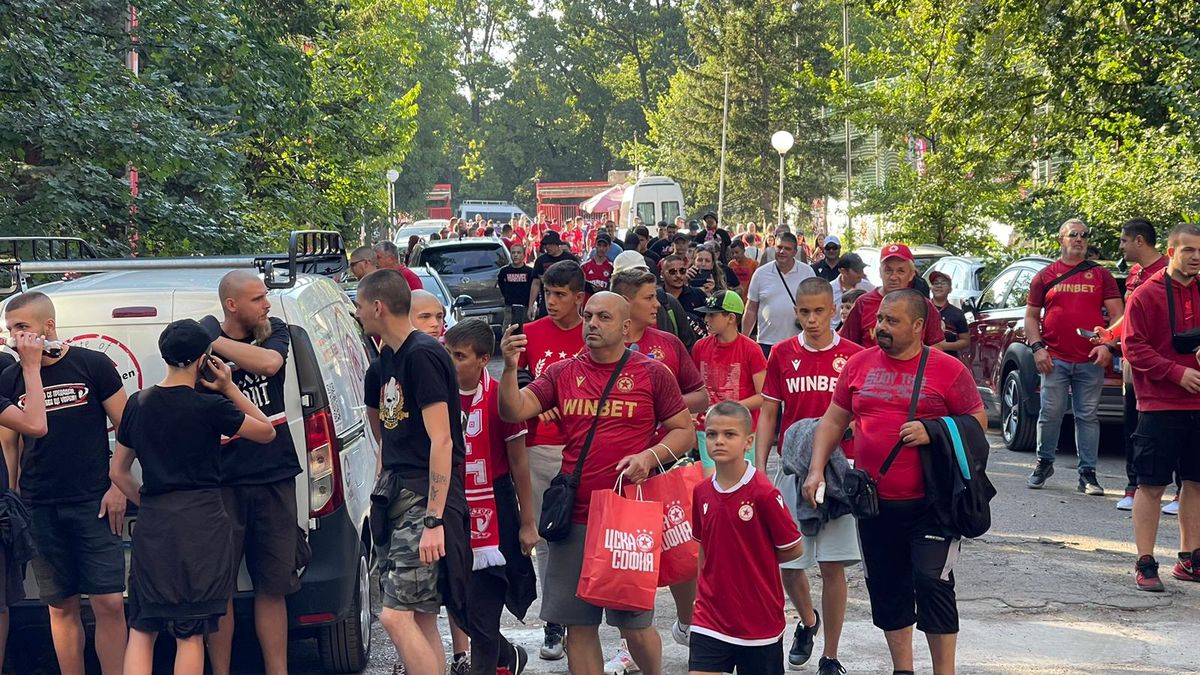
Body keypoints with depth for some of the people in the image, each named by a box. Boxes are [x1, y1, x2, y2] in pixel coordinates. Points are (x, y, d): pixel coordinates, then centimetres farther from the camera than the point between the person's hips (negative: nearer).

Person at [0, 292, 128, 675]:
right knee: (62, 607, 6)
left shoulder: (92, 366, -2)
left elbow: (127, 428, 2)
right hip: (39, 510, 3)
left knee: (109, 603, -7)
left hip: (93, 503, -2)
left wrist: (118, 487, -4)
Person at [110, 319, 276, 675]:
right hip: (201, 522, -4)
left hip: (152, 525, 4)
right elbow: (267, 432, 5)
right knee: (190, 633, 1)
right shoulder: (209, 407, -10)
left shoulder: (137, 404, 6)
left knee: (141, 630, 9)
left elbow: (118, 472, 14)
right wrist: (230, 388, 5)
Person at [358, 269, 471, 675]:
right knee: (421, 618, 10)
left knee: (396, 615, -14)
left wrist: (434, 520, -23)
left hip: (426, 499, -10)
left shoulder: (423, 356, -14)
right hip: (399, 496, 10)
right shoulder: (388, 359, 15)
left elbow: (441, 440, -19)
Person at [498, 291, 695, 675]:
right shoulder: (562, 374, 9)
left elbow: (684, 432, 6)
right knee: (578, 626, 6)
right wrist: (510, 368, -18)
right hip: (574, 517, 3)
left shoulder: (651, 374, 3)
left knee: (634, 625, 1)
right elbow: (513, 412, -1)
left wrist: (650, 456, -11)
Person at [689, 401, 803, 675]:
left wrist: (756, 560, 0)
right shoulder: (701, 492, 2)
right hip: (711, 617, 4)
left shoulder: (764, 493, -15)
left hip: (760, 619, -4)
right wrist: (702, 593, 9)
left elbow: (793, 548, -7)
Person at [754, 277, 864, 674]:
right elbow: (768, 415, 7)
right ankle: (807, 621, 37)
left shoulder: (853, 356, -1)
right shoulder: (782, 355, 4)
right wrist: (759, 468, -1)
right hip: (792, 469, 2)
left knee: (833, 564, -1)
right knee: (786, 562, 5)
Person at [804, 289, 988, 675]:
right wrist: (817, 469, 3)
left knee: (932, 584, -7)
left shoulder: (947, 369, -4)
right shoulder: (859, 364, 7)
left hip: (930, 502, -4)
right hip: (875, 501, 4)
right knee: (886, 588, 12)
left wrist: (933, 433, -16)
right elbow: (834, 419, 13)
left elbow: (978, 420, 0)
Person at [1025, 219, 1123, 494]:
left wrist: (1107, 344, -8)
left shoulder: (1101, 275, 10)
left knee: (1088, 417, 2)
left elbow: (1117, 314, 7)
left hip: (1091, 361, 0)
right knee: (1050, 414, 0)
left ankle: (1087, 474, 5)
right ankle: (1044, 463, 18)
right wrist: (1037, 348, -2)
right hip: (1055, 360, 0)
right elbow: (1031, 316, 11)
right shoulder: (1046, 275, 10)